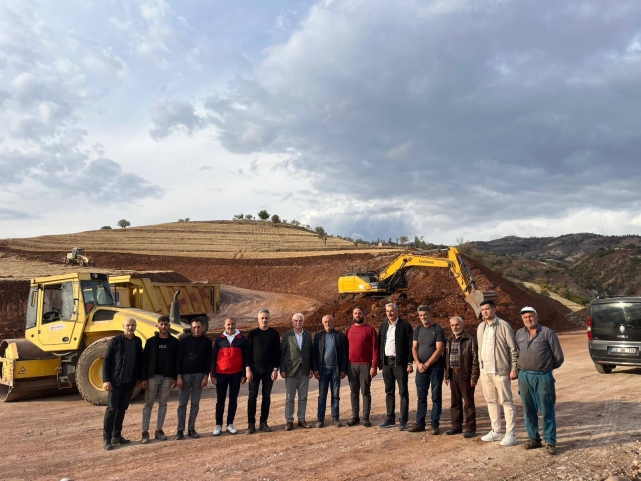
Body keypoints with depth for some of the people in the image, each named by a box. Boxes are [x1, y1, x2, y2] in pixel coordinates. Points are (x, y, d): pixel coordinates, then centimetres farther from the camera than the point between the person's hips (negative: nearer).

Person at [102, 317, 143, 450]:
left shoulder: (138, 341, 7)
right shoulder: (115, 341, -7)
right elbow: (106, 361, -7)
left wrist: (139, 378, 9)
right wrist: (106, 380, -14)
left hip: (130, 382, 5)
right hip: (116, 381, -5)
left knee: (122, 409, 12)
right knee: (111, 409, -1)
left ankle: (116, 436, 21)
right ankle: (106, 439, 6)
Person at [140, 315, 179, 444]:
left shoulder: (175, 342, 2)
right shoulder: (151, 341, -1)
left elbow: (177, 361, 4)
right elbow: (144, 360, -3)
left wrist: (175, 378, -1)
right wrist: (144, 378, -8)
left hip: (167, 377, 2)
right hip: (152, 377, -1)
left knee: (163, 404, 8)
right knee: (148, 404, 2)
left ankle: (159, 430, 18)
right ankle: (145, 432, 8)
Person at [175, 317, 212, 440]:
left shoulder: (207, 341, 2)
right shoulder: (185, 340, 0)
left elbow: (208, 360, 3)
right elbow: (178, 359, -1)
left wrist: (206, 376, -5)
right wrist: (179, 376, -7)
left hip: (199, 375, 1)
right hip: (185, 375, -1)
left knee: (195, 403, 5)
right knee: (182, 403, 1)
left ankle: (191, 429, 12)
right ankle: (180, 430, 7)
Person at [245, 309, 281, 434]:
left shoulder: (274, 333, 2)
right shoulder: (253, 334, 1)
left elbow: (277, 352, 2)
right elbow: (248, 352, 0)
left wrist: (275, 369, -4)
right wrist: (247, 369, -8)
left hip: (269, 369, 1)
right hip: (255, 369, -1)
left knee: (267, 396, 6)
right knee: (252, 396, 0)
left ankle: (263, 422, 15)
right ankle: (251, 423, 7)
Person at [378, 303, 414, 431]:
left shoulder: (405, 325, -6)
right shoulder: (383, 326, 11)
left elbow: (410, 345, -8)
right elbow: (380, 343, 14)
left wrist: (410, 363, -13)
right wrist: (380, 361, 8)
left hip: (399, 362, -5)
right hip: (386, 362, 5)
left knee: (403, 392, -1)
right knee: (389, 392, 12)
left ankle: (403, 421, 4)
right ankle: (390, 419, 21)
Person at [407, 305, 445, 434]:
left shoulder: (437, 329, -7)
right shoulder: (417, 330, 8)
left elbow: (439, 349, -12)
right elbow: (414, 348, 6)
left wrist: (427, 364, -13)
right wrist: (418, 363, -9)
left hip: (435, 367, -4)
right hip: (421, 367, 4)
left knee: (436, 397, 2)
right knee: (421, 397, 8)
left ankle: (435, 424, 8)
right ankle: (420, 423, 15)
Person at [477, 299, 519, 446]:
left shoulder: (503, 326, -10)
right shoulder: (480, 327, 9)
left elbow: (513, 349, -10)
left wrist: (514, 369, -12)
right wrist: (480, 366, 14)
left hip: (500, 371, -7)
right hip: (485, 371, 7)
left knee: (506, 402, 1)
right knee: (491, 401, 14)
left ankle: (510, 434, 8)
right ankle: (496, 431, 25)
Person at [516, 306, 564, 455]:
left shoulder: (547, 333, -4)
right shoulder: (519, 334, 9)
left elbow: (558, 357, 1)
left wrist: (546, 367, 10)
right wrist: (522, 368, 13)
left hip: (543, 377, -4)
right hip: (524, 377, 4)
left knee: (547, 411, 1)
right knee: (529, 410, 11)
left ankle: (550, 442, 10)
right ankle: (533, 439, 23)